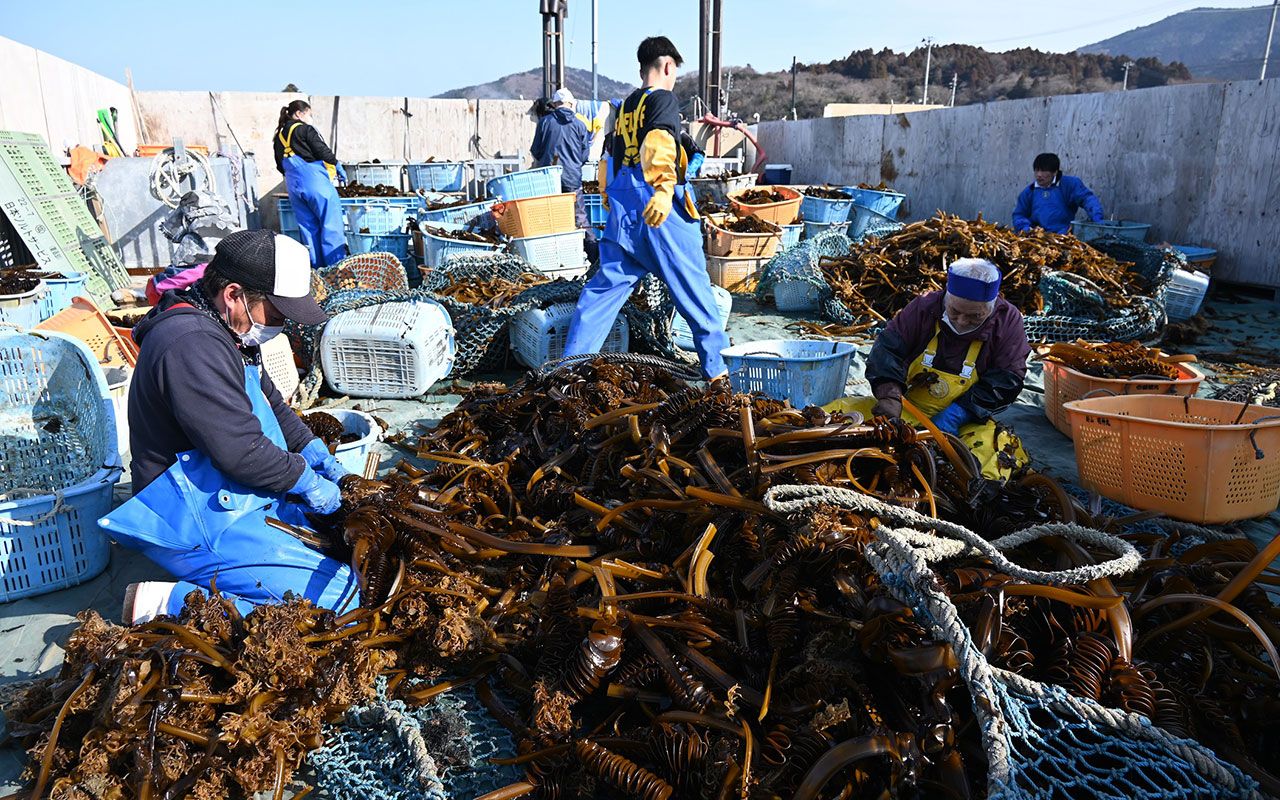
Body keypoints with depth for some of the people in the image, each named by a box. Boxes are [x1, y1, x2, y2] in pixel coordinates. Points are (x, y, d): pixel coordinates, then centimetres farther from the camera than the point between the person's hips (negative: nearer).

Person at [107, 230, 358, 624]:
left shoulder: (221, 329, 10)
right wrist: (308, 481, -13)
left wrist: (314, 451, 8)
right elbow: (241, 451, -27)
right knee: (337, 592, -18)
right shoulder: (193, 344, -24)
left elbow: (271, 404, 21)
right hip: (201, 527, -11)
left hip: (240, 499, 11)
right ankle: (170, 603, -11)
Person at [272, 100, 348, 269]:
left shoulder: (279, 136, 18)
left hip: (293, 185, 7)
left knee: (309, 226, 10)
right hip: (315, 181, -7)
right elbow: (323, 152, -5)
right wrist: (338, 167, 10)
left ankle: (317, 266, 10)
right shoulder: (305, 129, -2)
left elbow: (280, 166, 20)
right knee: (331, 224, -4)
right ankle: (336, 266, -6)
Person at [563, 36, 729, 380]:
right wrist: (665, 188, -38)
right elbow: (660, 142, -23)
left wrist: (609, 197, 43)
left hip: (622, 210, 7)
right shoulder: (664, 99, -3)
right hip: (660, 212, -7)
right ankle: (719, 366, 12)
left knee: (604, 286, 9)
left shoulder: (625, 105, 19)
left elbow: (610, 156, 29)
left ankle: (570, 362, 8)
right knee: (693, 287, 4)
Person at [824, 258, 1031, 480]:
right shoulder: (924, 307, -3)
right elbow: (887, 349, -8)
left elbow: (1006, 382, -8)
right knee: (840, 411, -19)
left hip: (965, 423, -1)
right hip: (908, 410, 2)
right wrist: (890, 395, -27)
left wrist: (957, 414, -19)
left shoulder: (1007, 321, -5)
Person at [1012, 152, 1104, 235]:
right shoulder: (1029, 192, 16)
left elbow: (1087, 198, -4)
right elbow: (1018, 215, 20)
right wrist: (1025, 227, -2)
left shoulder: (1069, 184, 6)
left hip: (1064, 235, -3)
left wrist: (1097, 217, -21)